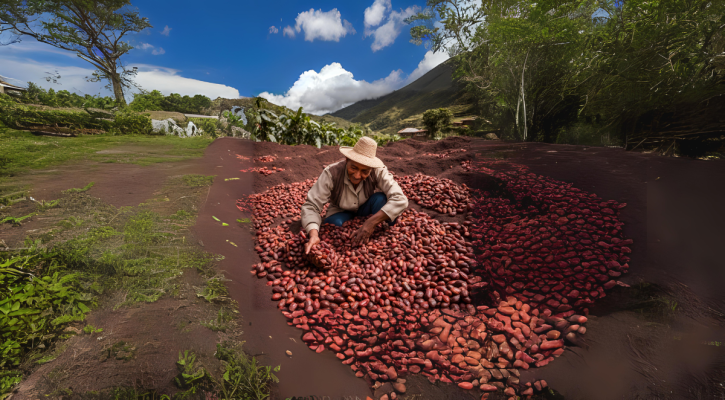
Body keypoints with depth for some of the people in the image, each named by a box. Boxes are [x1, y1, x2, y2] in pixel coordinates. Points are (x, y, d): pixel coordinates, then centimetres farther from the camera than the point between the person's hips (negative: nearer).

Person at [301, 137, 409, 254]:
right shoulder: (331, 173, -30)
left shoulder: (378, 171, -28)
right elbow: (311, 206, -32)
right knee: (334, 223, -35)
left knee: (381, 199, -30)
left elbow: (400, 200, -38)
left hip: (364, 209, 1)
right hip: (341, 212, -1)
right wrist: (313, 234, -52)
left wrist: (371, 222, -51)